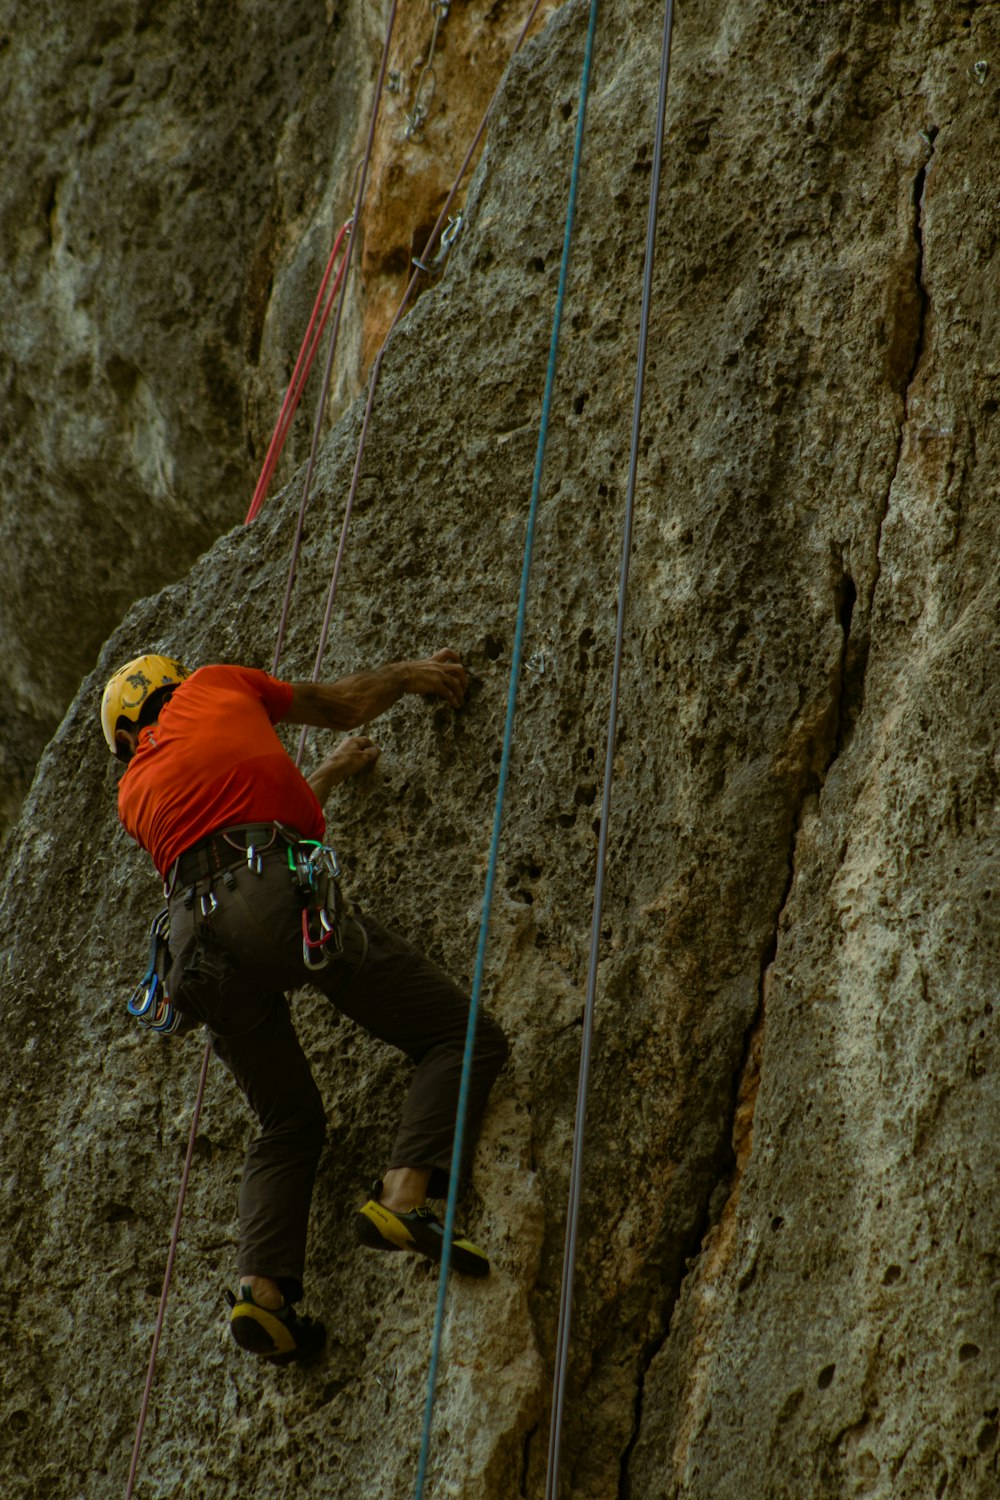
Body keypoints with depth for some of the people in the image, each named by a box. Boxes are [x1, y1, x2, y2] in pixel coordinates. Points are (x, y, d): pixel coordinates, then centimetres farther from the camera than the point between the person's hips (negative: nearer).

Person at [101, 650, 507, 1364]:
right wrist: (410, 673, 54)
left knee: (288, 1124, 21)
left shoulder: (135, 794, 33)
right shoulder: (209, 686, 25)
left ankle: (265, 1284, -2)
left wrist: (330, 772, 63)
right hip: (284, 897, -5)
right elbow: (348, 704, 36)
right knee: (465, 1036, 1)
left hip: (198, 934, 5)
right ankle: (405, 1191, -21)